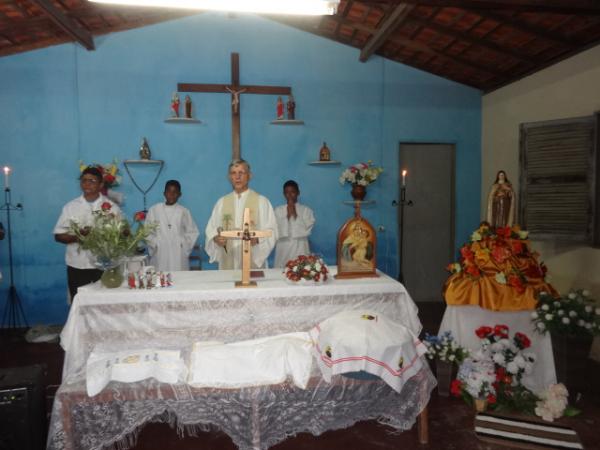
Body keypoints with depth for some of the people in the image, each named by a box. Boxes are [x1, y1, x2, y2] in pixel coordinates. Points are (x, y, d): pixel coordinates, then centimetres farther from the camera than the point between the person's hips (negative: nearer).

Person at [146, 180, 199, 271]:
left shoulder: (184, 212, 7)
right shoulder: (154, 210, 8)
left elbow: (193, 232, 8)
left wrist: (183, 245, -2)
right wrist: (155, 244, -3)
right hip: (160, 255, 0)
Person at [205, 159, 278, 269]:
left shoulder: (261, 201, 0)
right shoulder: (221, 202, 10)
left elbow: (271, 232, -4)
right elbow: (211, 229, 10)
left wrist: (257, 239, -23)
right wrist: (216, 238, -12)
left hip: (253, 262, -2)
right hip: (228, 262, 3)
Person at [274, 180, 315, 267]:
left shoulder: (306, 210, 5)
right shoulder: (278, 210, 7)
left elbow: (306, 230, -6)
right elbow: (277, 232, -3)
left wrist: (295, 215, -8)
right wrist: (288, 215, -8)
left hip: (300, 250, 0)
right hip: (283, 250, 1)